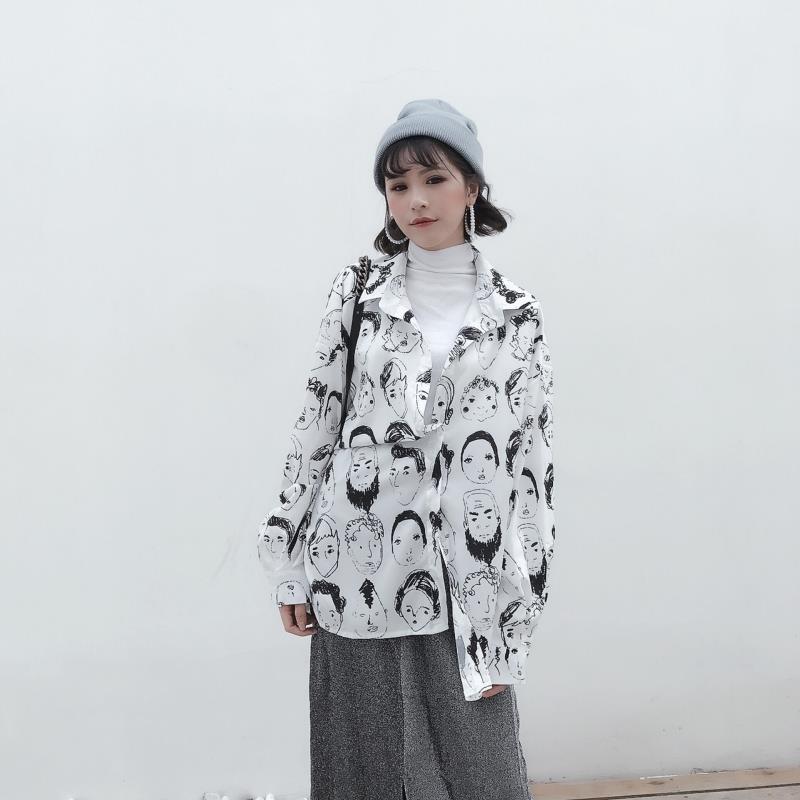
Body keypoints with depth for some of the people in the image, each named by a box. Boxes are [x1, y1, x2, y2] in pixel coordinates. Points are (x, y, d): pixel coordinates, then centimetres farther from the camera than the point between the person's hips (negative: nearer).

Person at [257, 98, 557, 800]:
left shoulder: (515, 315, 1)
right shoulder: (358, 290, 4)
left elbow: (531, 470, 0)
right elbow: (316, 426, 6)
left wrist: (510, 634, -3)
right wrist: (289, 565, 4)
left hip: (463, 590, -1)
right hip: (353, 579, 1)